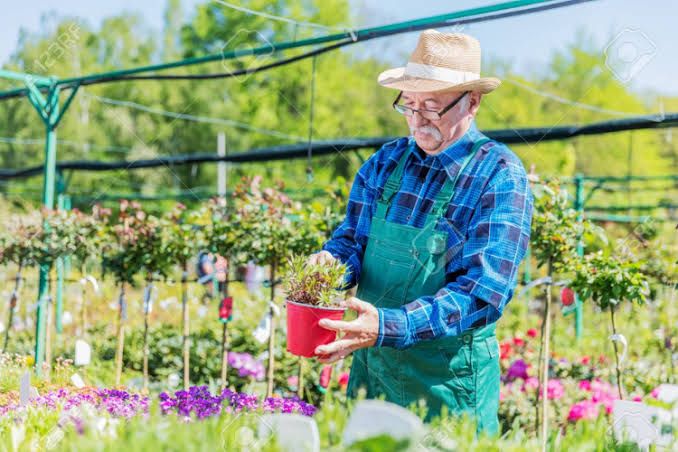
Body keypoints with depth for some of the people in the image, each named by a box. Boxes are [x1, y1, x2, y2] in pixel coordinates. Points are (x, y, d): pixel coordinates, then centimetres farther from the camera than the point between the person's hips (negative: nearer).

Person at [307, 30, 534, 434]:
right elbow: (353, 239, 6)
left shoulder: (500, 177, -14)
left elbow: (483, 294, -21)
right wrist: (331, 263, -18)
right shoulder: (385, 162, 3)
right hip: (371, 367, 5)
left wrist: (387, 327, -32)